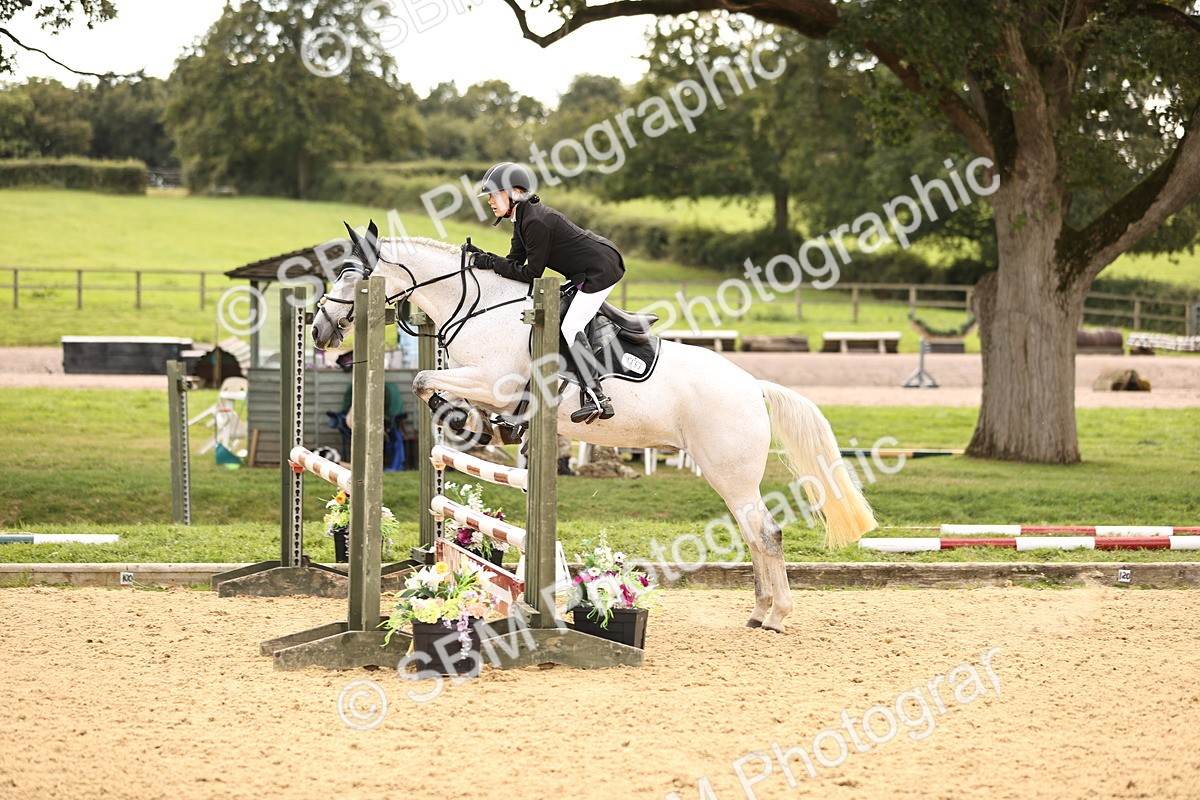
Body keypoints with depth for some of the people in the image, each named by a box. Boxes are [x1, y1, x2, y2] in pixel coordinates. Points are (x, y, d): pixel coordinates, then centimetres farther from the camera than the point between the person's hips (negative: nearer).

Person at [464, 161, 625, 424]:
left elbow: (531, 273, -18)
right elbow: (515, 261, 10)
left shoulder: (535, 221, -22)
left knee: (571, 326, -14)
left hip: (601, 268, -11)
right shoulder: (522, 218, 10)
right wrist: (482, 256, -4)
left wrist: (491, 263, -15)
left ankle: (596, 398, -18)